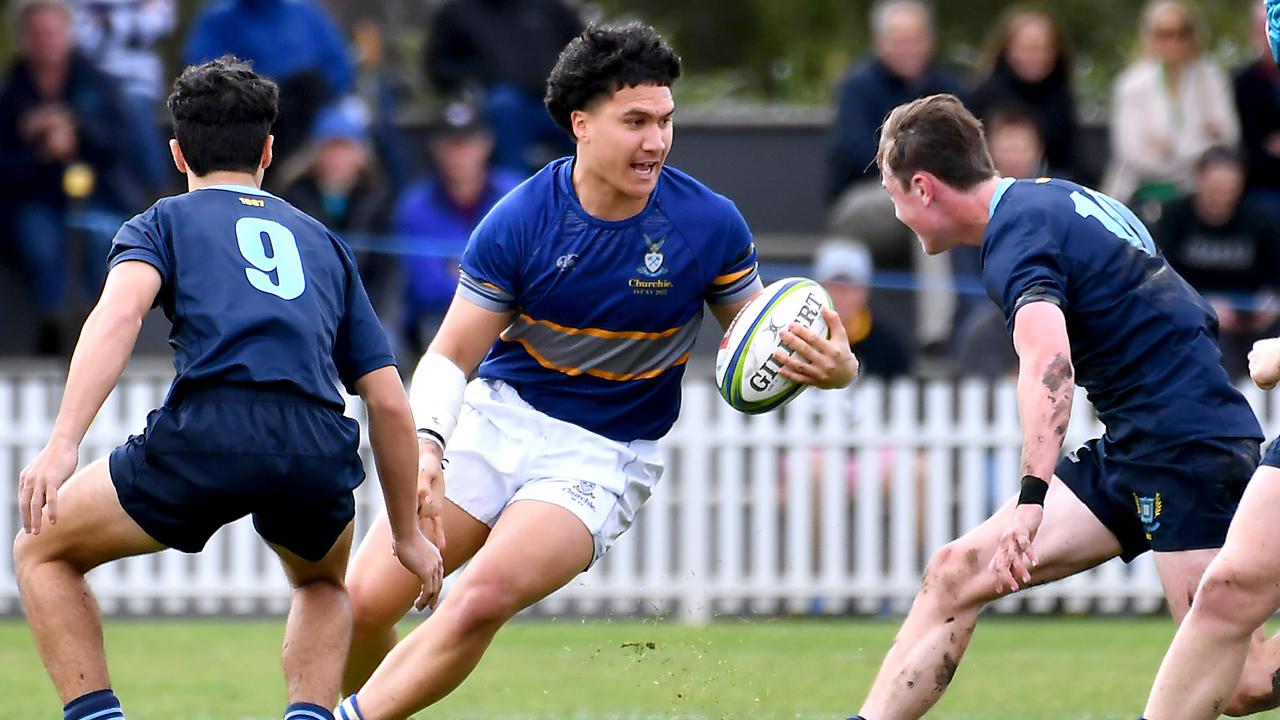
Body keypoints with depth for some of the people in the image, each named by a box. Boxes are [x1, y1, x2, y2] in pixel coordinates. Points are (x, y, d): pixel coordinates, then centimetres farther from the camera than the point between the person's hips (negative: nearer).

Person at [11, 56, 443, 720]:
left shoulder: (165, 222, 21)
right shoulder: (322, 243, 31)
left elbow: (120, 312, -3)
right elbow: (389, 402, 27)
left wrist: (62, 444, -13)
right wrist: (408, 534, 37)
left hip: (206, 439, -3)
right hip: (319, 453, 3)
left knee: (44, 551, 21)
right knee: (322, 583, 37)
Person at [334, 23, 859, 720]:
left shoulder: (710, 224, -12)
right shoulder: (519, 221, -12)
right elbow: (450, 355, -5)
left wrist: (831, 367, -21)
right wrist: (425, 441, -25)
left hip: (604, 456, -2)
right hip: (500, 419, 2)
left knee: (483, 597, -29)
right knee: (363, 603, -9)